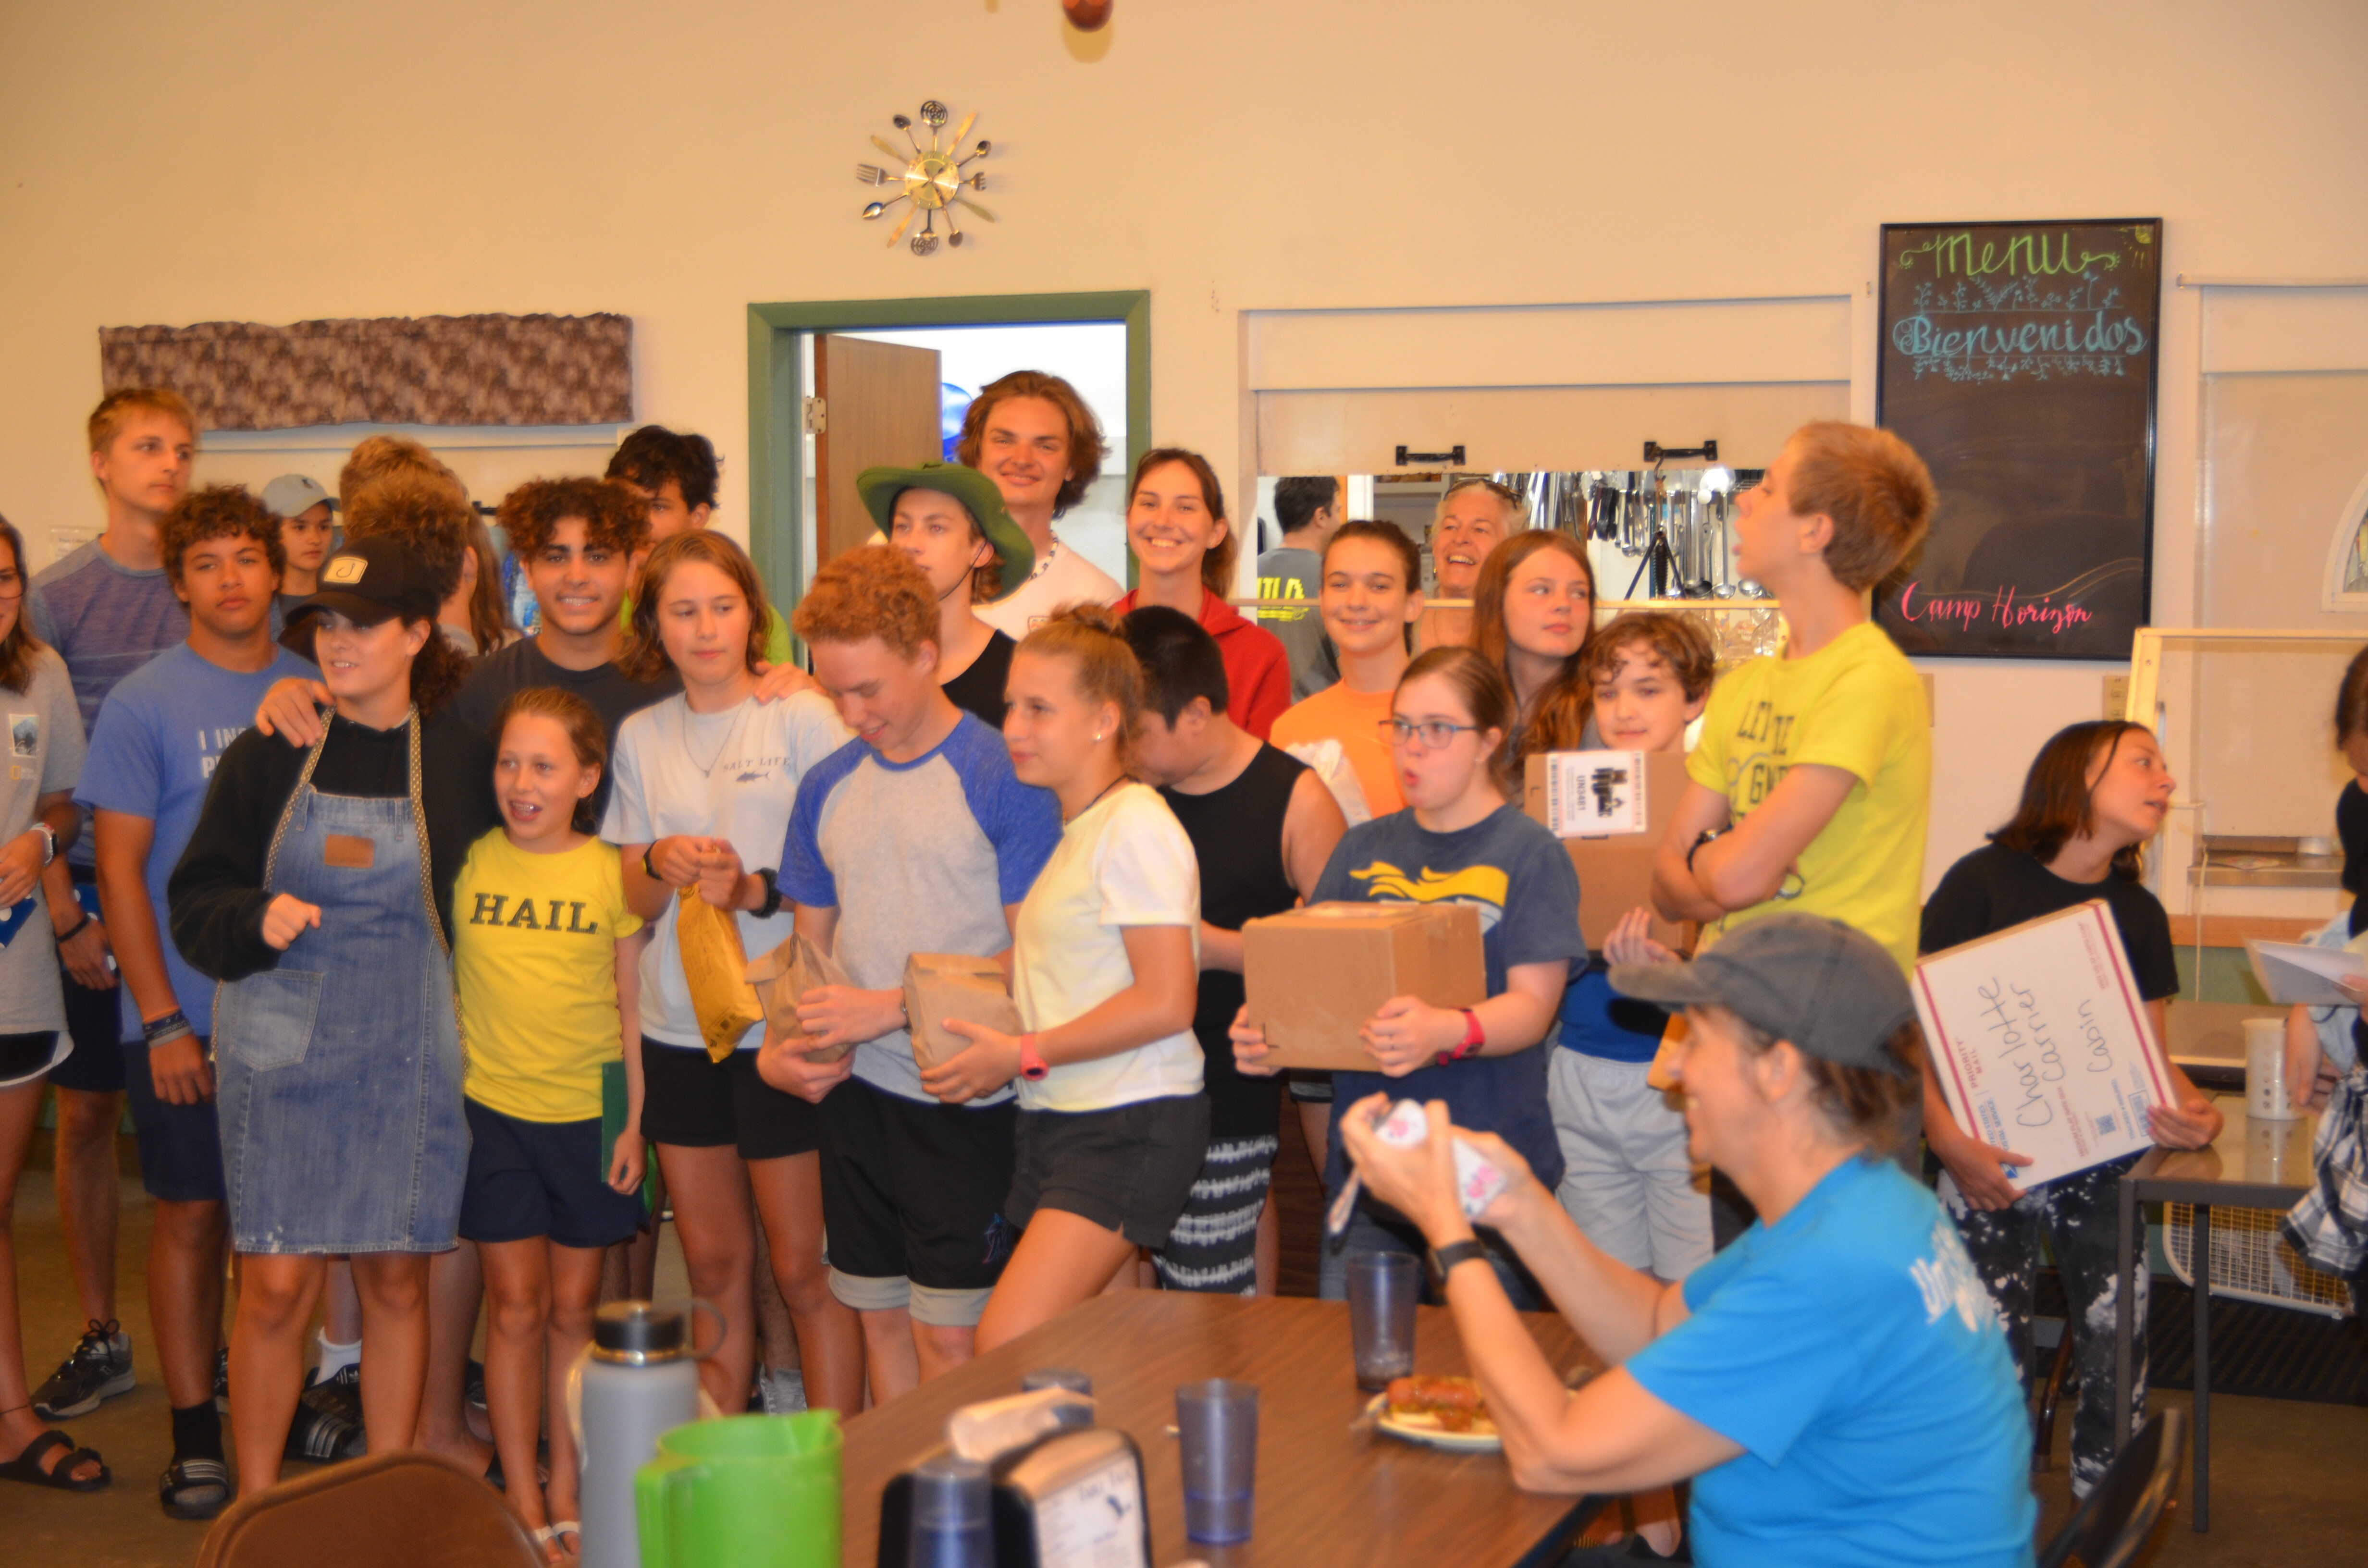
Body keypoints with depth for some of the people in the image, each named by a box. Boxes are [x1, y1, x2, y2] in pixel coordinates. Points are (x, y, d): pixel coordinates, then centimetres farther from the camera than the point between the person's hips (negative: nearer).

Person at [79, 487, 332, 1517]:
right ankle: (195, 1435, 14)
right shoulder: (143, 704, -6)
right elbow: (119, 869, -7)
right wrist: (163, 1018, -12)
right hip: (188, 1013, -3)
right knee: (193, 1216, 4)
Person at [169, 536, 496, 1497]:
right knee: (277, 1286, -2)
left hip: (408, 1056, 1)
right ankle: (254, 1512, 12)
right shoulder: (267, 757, 1)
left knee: (398, 1279, 8)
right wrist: (258, 918, -17)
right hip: (281, 1049, -1)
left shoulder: (460, 758, 1)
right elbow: (195, 902, 2)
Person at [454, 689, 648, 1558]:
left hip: (589, 1112, 0)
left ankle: (568, 1494, 21)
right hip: (491, 1106, 0)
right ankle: (523, 1504, 12)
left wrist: (634, 1121, -1)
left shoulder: (613, 873, -2)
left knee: (574, 1307, 9)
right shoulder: (467, 862, -2)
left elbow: (633, 1008, 2)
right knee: (516, 1304, 2)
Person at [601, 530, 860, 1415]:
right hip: (678, 1031, 5)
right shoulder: (641, 737, 10)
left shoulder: (804, 719, -4)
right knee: (713, 1268, 13)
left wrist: (756, 890, -20)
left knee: (805, 1271, -2)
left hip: (784, 1028, -4)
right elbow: (635, 902, 11)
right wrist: (662, 865, -10)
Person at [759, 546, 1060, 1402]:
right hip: (857, 1093, 6)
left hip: (963, 1099, -6)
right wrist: (782, 1048, -2)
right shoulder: (827, 788, 10)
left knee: (950, 1338, -3)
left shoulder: (1002, 778, -10)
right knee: (880, 1319, 13)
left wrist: (892, 1007, -17)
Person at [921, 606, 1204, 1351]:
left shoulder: (1136, 827, -12)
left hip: (1131, 1125, -9)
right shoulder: (1065, 830, 16)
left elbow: (1166, 1002, -18)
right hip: (1056, 1120, 9)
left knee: (1008, 1347, -18)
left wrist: (1024, 1055, -14)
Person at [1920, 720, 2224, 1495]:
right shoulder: (1983, 884, -6)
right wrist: (1948, 1140, -21)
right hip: (1991, 1162, -4)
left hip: (2103, 1163, 4)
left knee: (2119, 1357, -2)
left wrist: (2196, 1111, -10)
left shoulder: (2140, 912, 10)